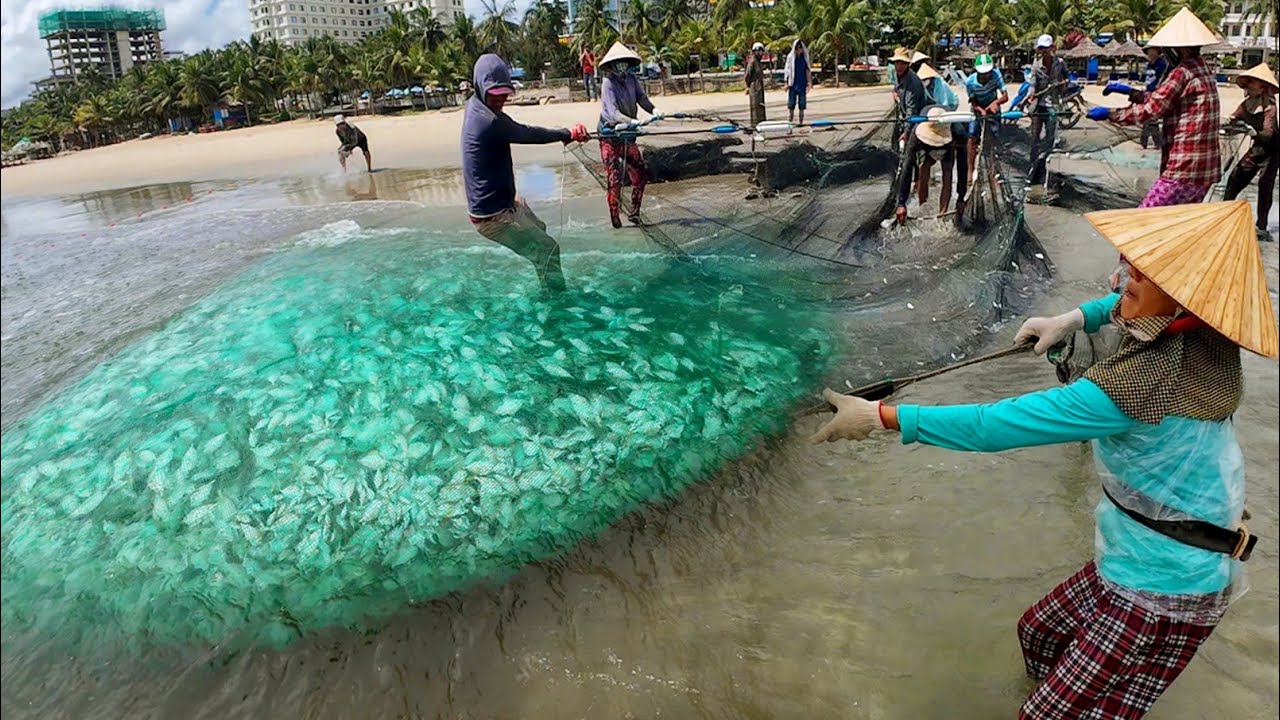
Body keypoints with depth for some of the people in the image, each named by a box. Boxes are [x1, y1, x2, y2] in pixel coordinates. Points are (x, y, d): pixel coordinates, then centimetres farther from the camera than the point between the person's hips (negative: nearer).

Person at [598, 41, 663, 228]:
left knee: (640, 174, 5)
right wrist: (633, 122, -42)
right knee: (614, 178, -5)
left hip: (628, 135, 6)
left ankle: (634, 212, 17)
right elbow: (613, 113, -27)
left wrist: (653, 110, -27)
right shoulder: (608, 83, -16)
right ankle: (614, 216, 5)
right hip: (610, 136, -6)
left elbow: (641, 97, -5)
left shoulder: (632, 79, 2)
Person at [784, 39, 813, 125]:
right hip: (793, 84, -2)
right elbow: (787, 69, 2)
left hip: (802, 84, 2)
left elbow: (808, 70, 12)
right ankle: (790, 122, -2)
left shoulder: (805, 57, 7)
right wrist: (786, 83, -3)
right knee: (791, 105, -4)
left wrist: (808, 83, 7)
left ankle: (801, 123, 11)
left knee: (802, 106, 5)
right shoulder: (790, 56, 0)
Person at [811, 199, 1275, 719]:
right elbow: (1129, 304, 19)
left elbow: (995, 426, -33)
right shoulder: (1198, 328, -7)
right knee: (1039, 636, 25)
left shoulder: (1147, 379, -33)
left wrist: (882, 417, -28)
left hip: (1162, 590, -9)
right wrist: (1075, 318, 4)